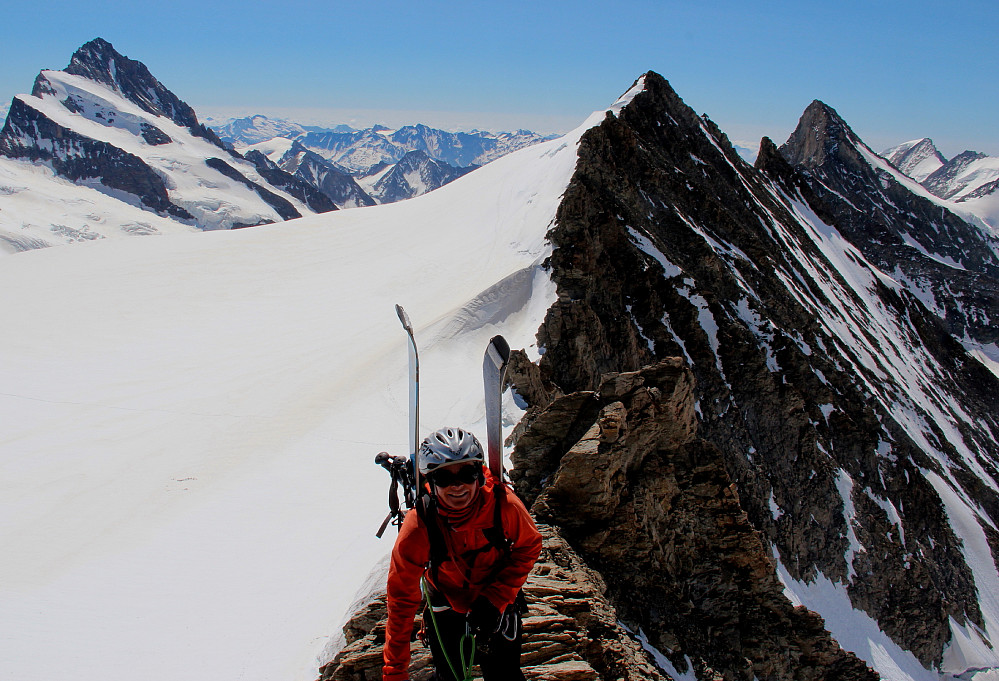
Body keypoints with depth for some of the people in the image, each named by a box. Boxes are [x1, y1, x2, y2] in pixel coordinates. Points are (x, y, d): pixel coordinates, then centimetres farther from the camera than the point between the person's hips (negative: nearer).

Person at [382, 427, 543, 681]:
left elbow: (528, 547, -10)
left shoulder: (504, 504, -30)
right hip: (446, 604, 0)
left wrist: (495, 599, -19)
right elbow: (401, 599, -20)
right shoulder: (418, 528, -30)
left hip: (499, 601, 1)